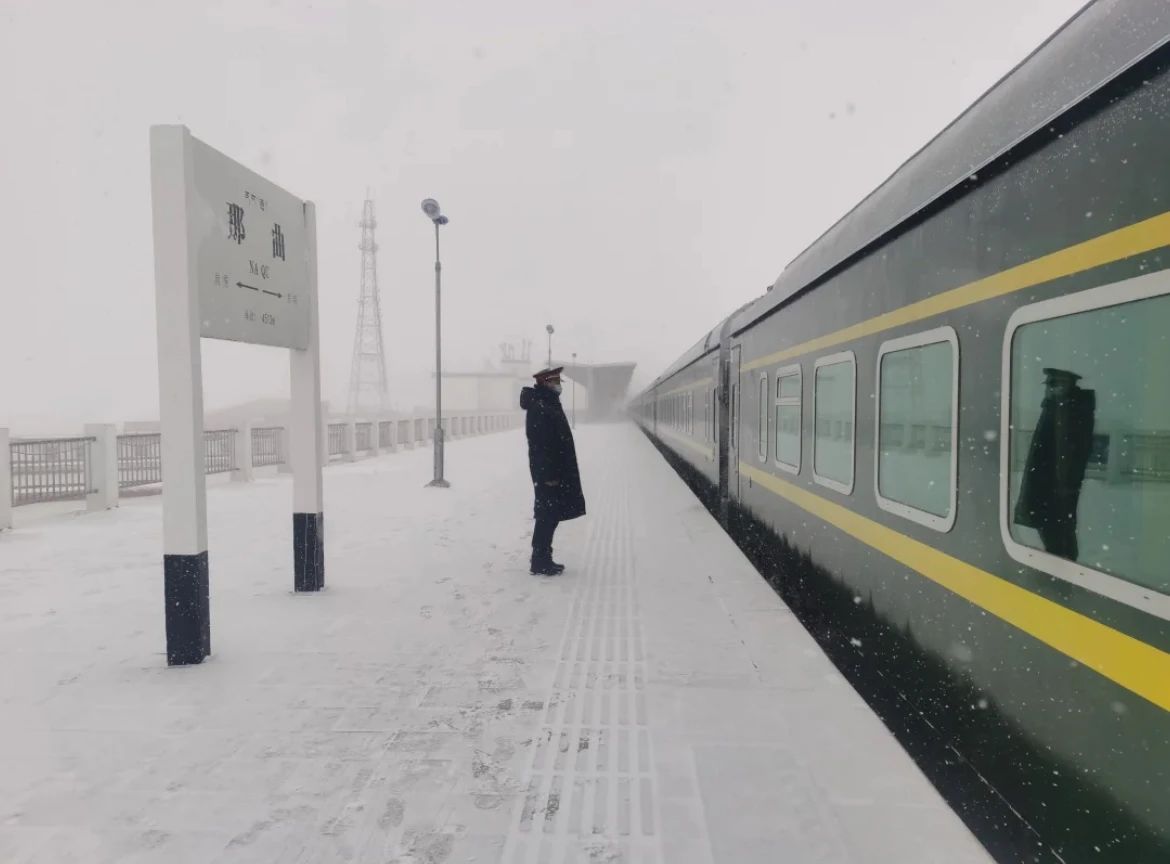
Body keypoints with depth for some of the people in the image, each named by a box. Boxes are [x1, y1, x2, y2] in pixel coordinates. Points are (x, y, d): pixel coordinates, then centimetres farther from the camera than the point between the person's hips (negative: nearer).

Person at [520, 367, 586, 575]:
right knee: (547, 516, -4)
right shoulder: (538, 408, -17)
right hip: (547, 473, -10)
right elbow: (540, 445, -22)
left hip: (557, 471, 10)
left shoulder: (549, 404, 14)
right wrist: (548, 475, -23)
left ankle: (543, 559, 22)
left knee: (551, 515, 14)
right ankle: (539, 563, 4)